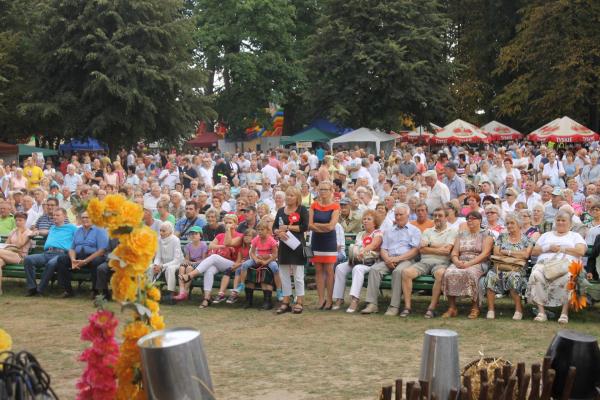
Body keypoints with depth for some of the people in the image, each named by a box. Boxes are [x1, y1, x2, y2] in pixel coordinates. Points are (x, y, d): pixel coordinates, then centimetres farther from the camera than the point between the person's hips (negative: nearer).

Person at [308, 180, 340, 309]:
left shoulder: (335, 207, -3)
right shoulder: (314, 206, 6)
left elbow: (331, 226, -12)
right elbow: (310, 225, -2)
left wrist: (316, 224, -4)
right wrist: (324, 228, -13)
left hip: (329, 242, -3)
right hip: (316, 241, 3)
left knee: (329, 270, -2)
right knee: (319, 270, 4)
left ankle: (329, 299, 3)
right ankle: (321, 299, 8)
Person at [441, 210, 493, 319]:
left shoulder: (486, 235, 8)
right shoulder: (461, 234, 22)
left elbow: (485, 253, -6)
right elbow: (454, 253, 14)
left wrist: (469, 263, -17)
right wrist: (457, 261, -10)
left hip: (478, 264, -4)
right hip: (460, 263, 4)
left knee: (470, 273, -38)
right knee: (449, 273, -29)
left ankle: (475, 308, -25)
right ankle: (452, 308, -23)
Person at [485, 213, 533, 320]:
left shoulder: (526, 239, 10)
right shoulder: (502, 237, 19)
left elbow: (525, 255, -7)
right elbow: (496, 253, 6)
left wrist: (507, 252, -3)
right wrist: (516, 255, 0)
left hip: (518, 268, -2)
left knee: (513, 276, -37)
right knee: (491, 275, -31)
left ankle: (518, 309, -22)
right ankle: (491, 309, -28)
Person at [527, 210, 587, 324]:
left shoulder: (575, 236, 23)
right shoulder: (546, 235, 31)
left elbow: (581, 251, 3)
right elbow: (534, 251, 20)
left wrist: (561, 249, 0)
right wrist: (548, 248, 3)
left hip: (566, 264, -2)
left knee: (568, 277, -40)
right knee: (536, 275, -34)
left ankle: (565, 312, -34)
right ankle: (541, 311, -33)